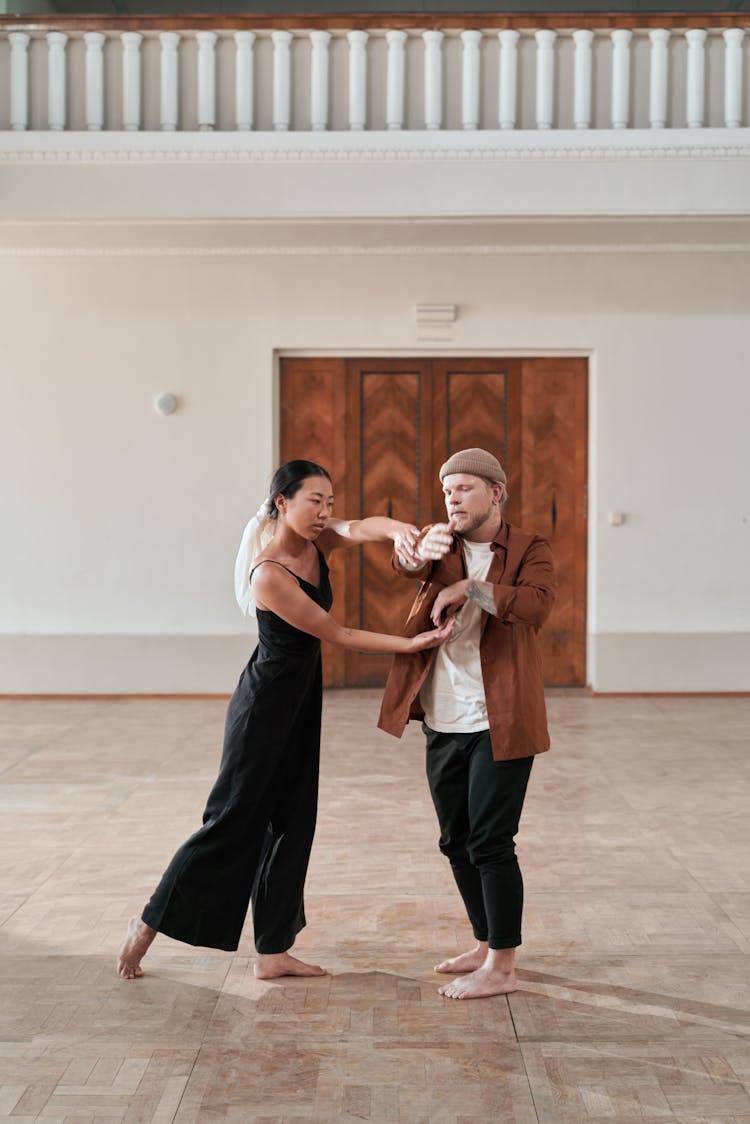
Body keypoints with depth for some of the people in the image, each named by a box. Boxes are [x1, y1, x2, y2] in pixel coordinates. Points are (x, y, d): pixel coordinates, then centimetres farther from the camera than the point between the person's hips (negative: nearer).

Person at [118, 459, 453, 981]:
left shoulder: (319, 542, -3)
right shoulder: (269, 575, -25)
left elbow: (360, 527, -23)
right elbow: (337, 634, -22)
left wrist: (398, 529, -46)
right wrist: (411, 643, -24)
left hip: (302, 701, 8)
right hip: (264, 704, -8)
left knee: (293, 821, 10)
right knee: (234, 820, 0)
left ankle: (273, 952, 18)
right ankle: (150, 922, 17)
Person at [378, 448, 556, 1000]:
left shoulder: (531, 550, -2)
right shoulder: (441, 542, 8)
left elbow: (537, 604, -23)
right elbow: (405, 562, -16)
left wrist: (468, 587, -23)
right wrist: (420, 551, -39)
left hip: (501, 722, -6)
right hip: (444, 722, 6)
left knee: (490, 844, -4)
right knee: (457, 843, 15)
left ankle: (502, 967, 9)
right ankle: (486, 945, 32)